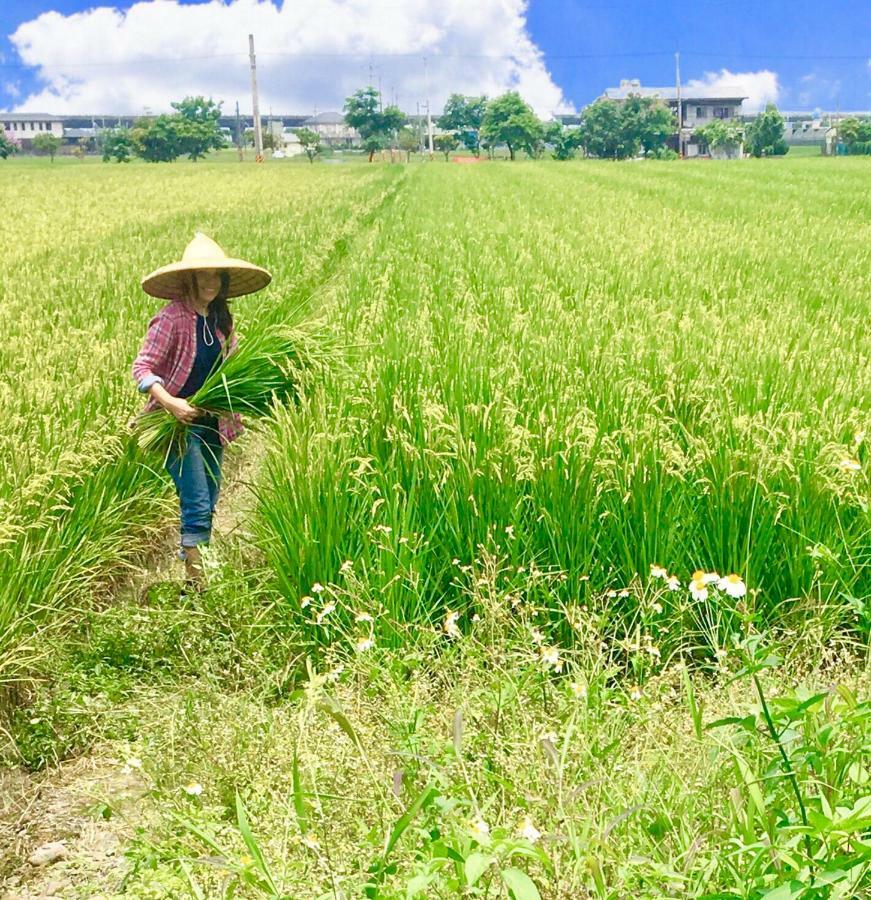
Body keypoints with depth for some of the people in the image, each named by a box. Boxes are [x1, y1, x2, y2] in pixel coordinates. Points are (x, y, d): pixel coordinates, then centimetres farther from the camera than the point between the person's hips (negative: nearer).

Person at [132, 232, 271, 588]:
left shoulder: (221, 319, 7)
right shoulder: (172, 318, -15)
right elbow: (142, 368, -18)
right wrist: (170, 402, -32)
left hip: (212, 423, 7)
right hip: (179, 424, -7)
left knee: (208, 504, 13)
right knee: (197, 503, -12)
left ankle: (197, 566, 27)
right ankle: (194, 577, -5)